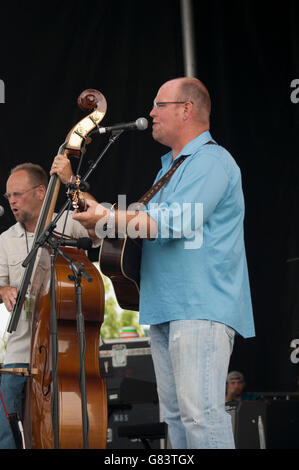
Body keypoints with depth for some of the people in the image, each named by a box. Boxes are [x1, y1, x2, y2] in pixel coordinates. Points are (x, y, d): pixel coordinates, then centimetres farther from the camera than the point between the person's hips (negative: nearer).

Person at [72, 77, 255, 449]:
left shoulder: (211, 161, -8)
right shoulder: (170, 164, 25)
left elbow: (176, 222, -21)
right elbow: (152, 220, 35)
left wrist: (107, 218, -13)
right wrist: (109, 218, 17)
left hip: (202, 309, -10)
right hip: (164, 307, 10)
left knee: (200, 410, -18)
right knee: (174, 413, 9)